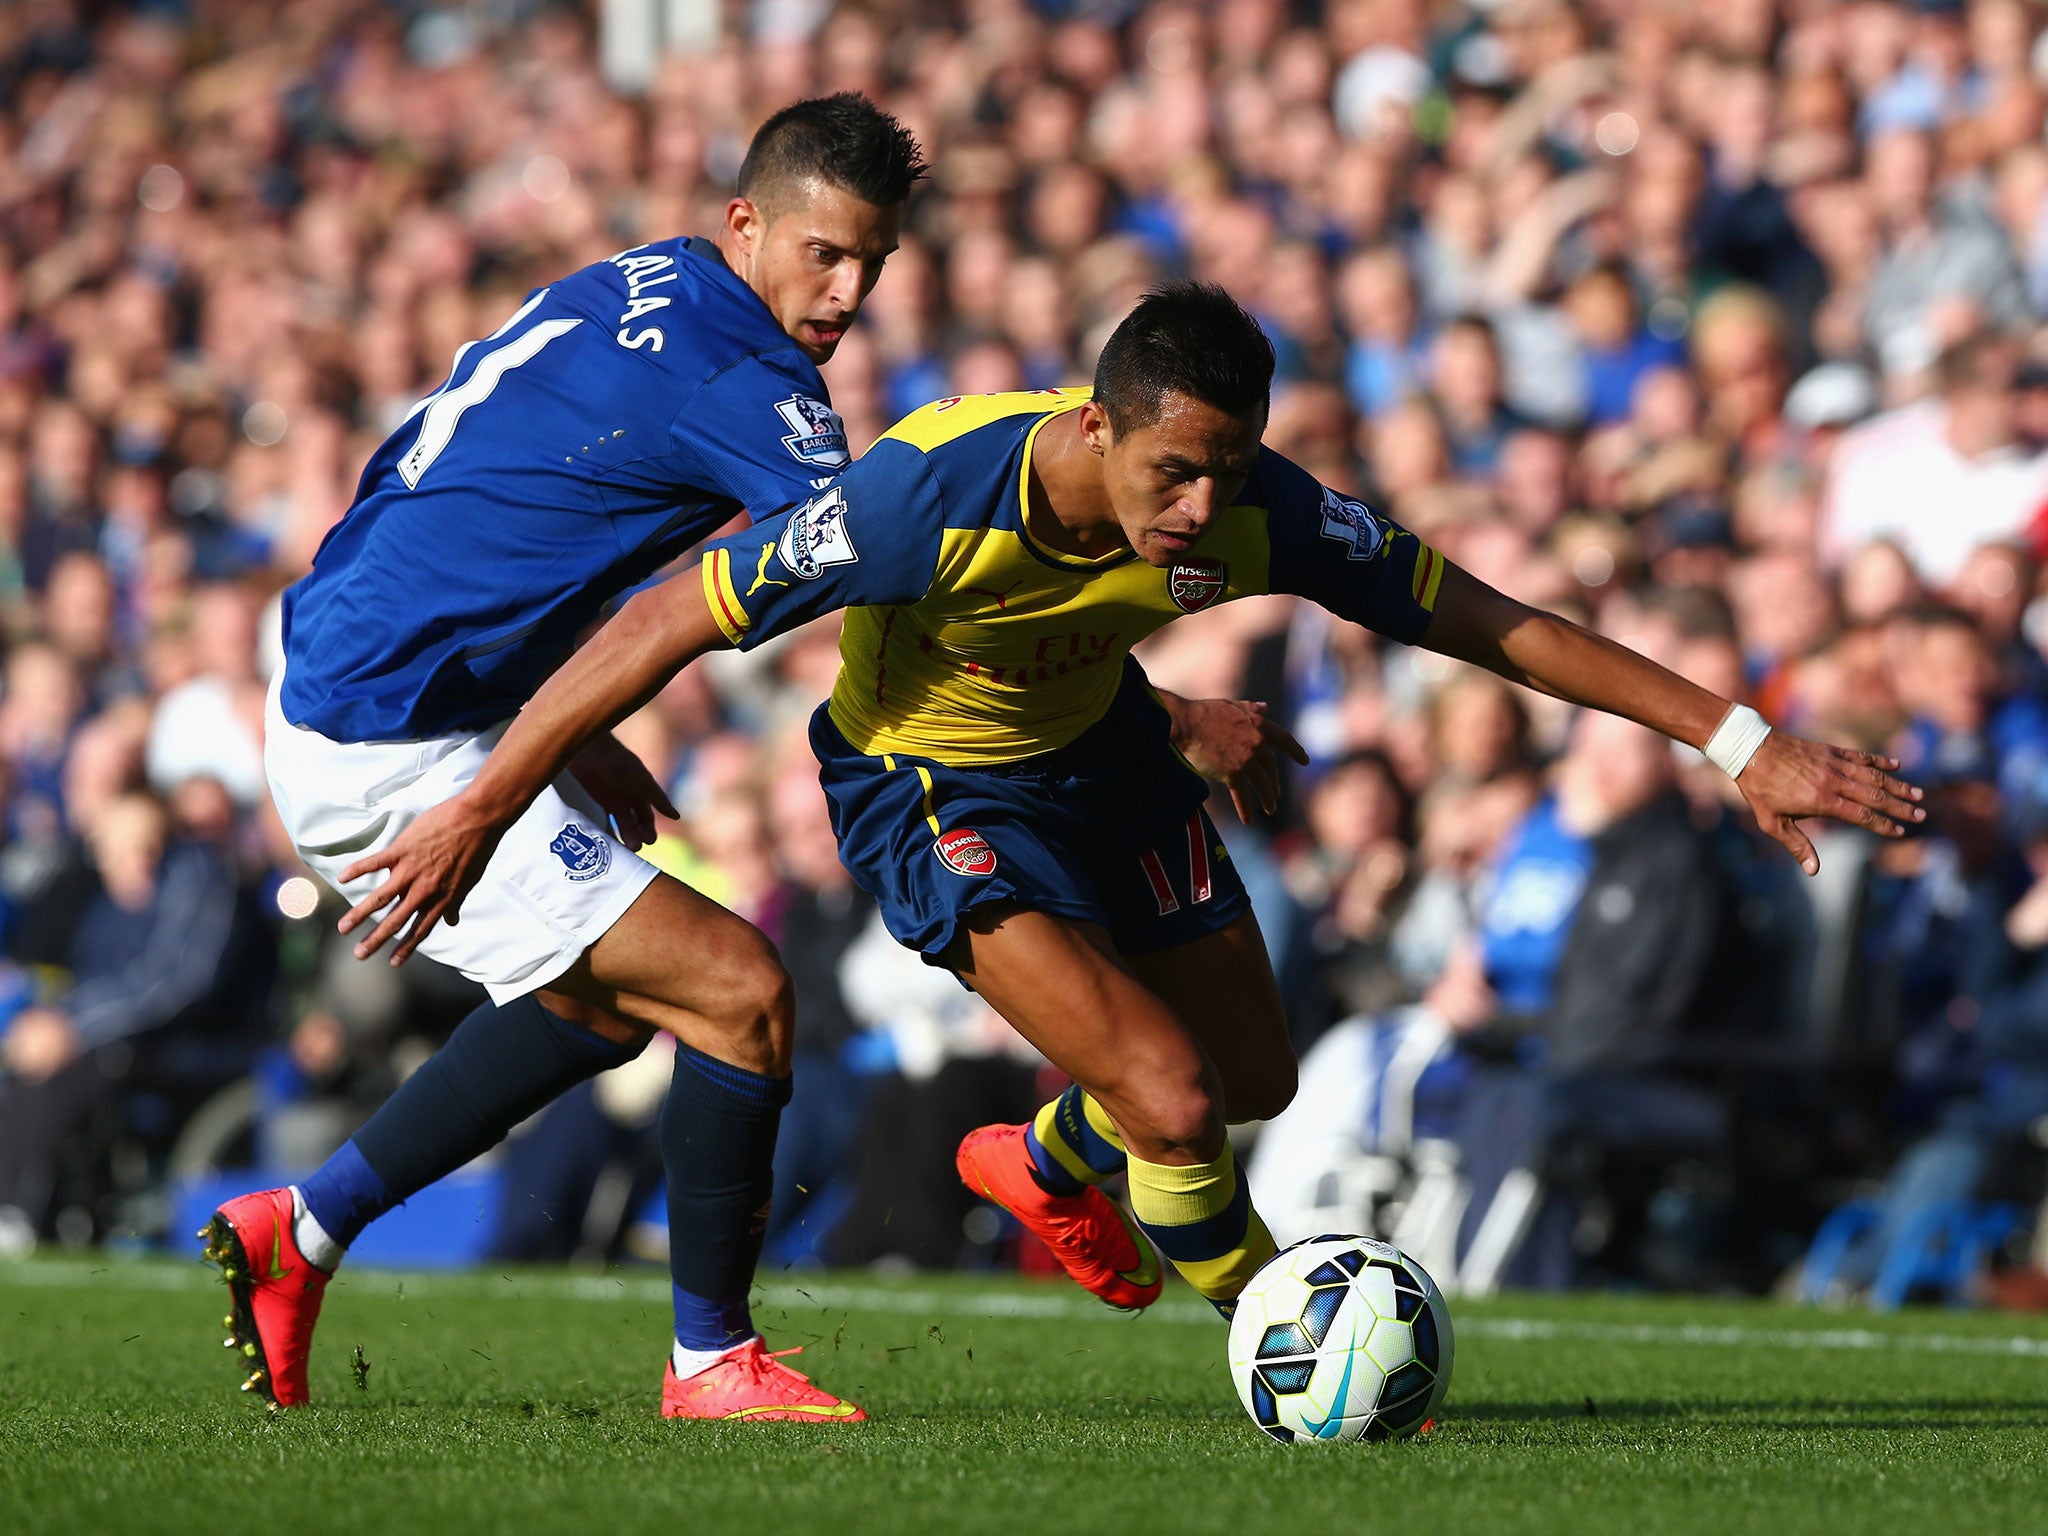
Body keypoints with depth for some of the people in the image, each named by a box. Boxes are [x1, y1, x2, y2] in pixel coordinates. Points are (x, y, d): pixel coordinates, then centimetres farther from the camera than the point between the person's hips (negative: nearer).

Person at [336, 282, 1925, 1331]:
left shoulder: (1253, 508, -28)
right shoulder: (930, 497, -39)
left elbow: (1489, 621, -19)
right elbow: (662, 628, -30)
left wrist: (1743, 742, -21)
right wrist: (477, 815, -26)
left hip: (1097, 744, 5)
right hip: (931, 786, -5)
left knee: (1254, 1078, 18)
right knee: (1171, 1102, -20)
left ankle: (1047, 1164, 52)